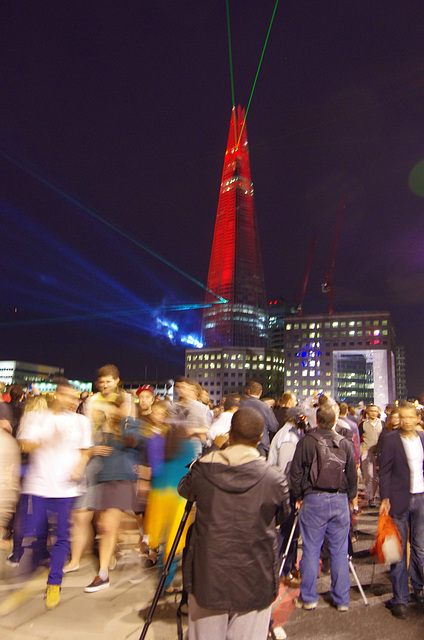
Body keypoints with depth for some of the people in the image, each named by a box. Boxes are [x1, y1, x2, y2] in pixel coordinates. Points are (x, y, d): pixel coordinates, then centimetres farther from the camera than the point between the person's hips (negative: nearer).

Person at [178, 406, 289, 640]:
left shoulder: (203, 468, -12)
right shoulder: (272, 477, -17)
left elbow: (184, 490, 8)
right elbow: (284, 515, 2)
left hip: (207, 575, 2)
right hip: (254, 581, -1)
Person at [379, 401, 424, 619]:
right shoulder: (391, 439, -7)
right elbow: (384, 470, -6)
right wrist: (385, 498, -11)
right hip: (400, 500, -4)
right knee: (398, 550, 2)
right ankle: (400, 599, 13)